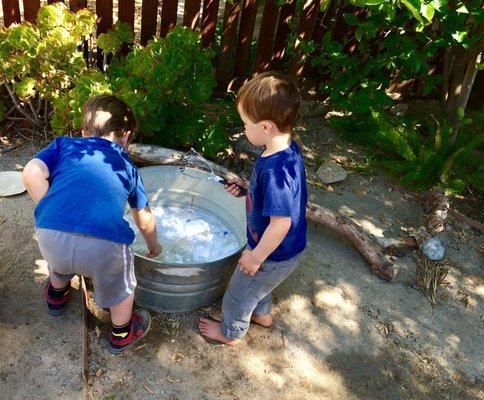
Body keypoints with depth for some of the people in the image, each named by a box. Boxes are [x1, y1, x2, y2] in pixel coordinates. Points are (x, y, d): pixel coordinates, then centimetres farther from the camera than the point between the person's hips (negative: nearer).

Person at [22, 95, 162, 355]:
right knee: (120, 289, 31)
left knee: (60, 265, 39)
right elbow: (145, 220, 36)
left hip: (50, 235, 2)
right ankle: (122, 335, 52)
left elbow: (31, 173, 5)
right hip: (104, 243, -2)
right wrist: (154, 247, 54)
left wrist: (54, 216, 16)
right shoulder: (126, 165, 26)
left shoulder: (64, 144, 24)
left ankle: (56, 296, 66)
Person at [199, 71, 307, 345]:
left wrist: (256, 257, -22)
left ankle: (231, 333, 45)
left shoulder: (275, 169, -38)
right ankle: (263, 313, 61)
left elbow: (281, 223, -34)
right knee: (259, 285, 35)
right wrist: (248, 188, -1)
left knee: (239, 294, 19)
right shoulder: (288, 149, -9)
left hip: (274, 255, -8)